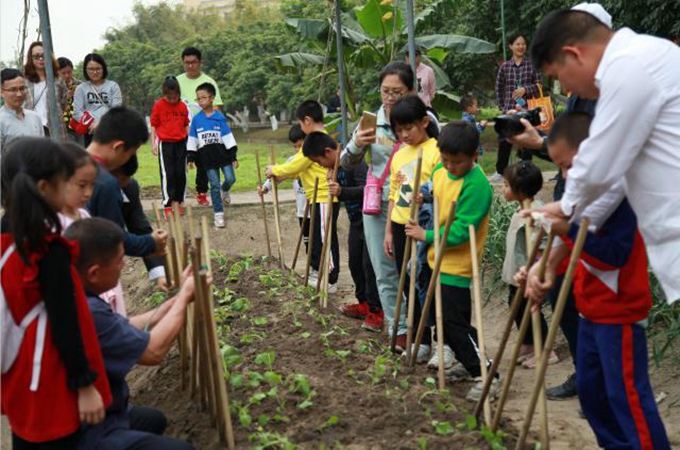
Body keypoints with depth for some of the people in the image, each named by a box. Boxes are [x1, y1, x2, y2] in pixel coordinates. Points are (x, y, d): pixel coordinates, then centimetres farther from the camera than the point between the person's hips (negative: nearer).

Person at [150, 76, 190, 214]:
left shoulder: (183, 106, 4)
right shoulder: (158, 105, -3)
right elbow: (153, 126, 1)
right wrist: (153, 144, -4)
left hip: (181, 143, 3)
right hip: (165, 144, -3)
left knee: (181, 174, 7)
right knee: (167, 174, -4)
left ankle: (178, 202, 20)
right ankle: (167, 205, -1)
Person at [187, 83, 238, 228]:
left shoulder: (220, 117, -3)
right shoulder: (196, 119, 1)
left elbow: (228, 137, -2)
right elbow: (192, 140, 7)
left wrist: (234, 156, -5)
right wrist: (191, 158, 4)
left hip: (222, 153, 0)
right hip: (207, 157, 0)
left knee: (230, 179, -6)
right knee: (214, 185, 2)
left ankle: (224, 190, 32)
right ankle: (219, 214, 9)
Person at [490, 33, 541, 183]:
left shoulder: (531, 65, 1)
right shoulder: (504, 66, 5)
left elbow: (538, 85, 2)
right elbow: (499, 88, 13)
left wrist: (525, 89, -13)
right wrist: (502, 106, 8)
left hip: (527, 109, -1)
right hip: (509, 109, 1)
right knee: (504, 141, 3)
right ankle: (500, 172, 15)